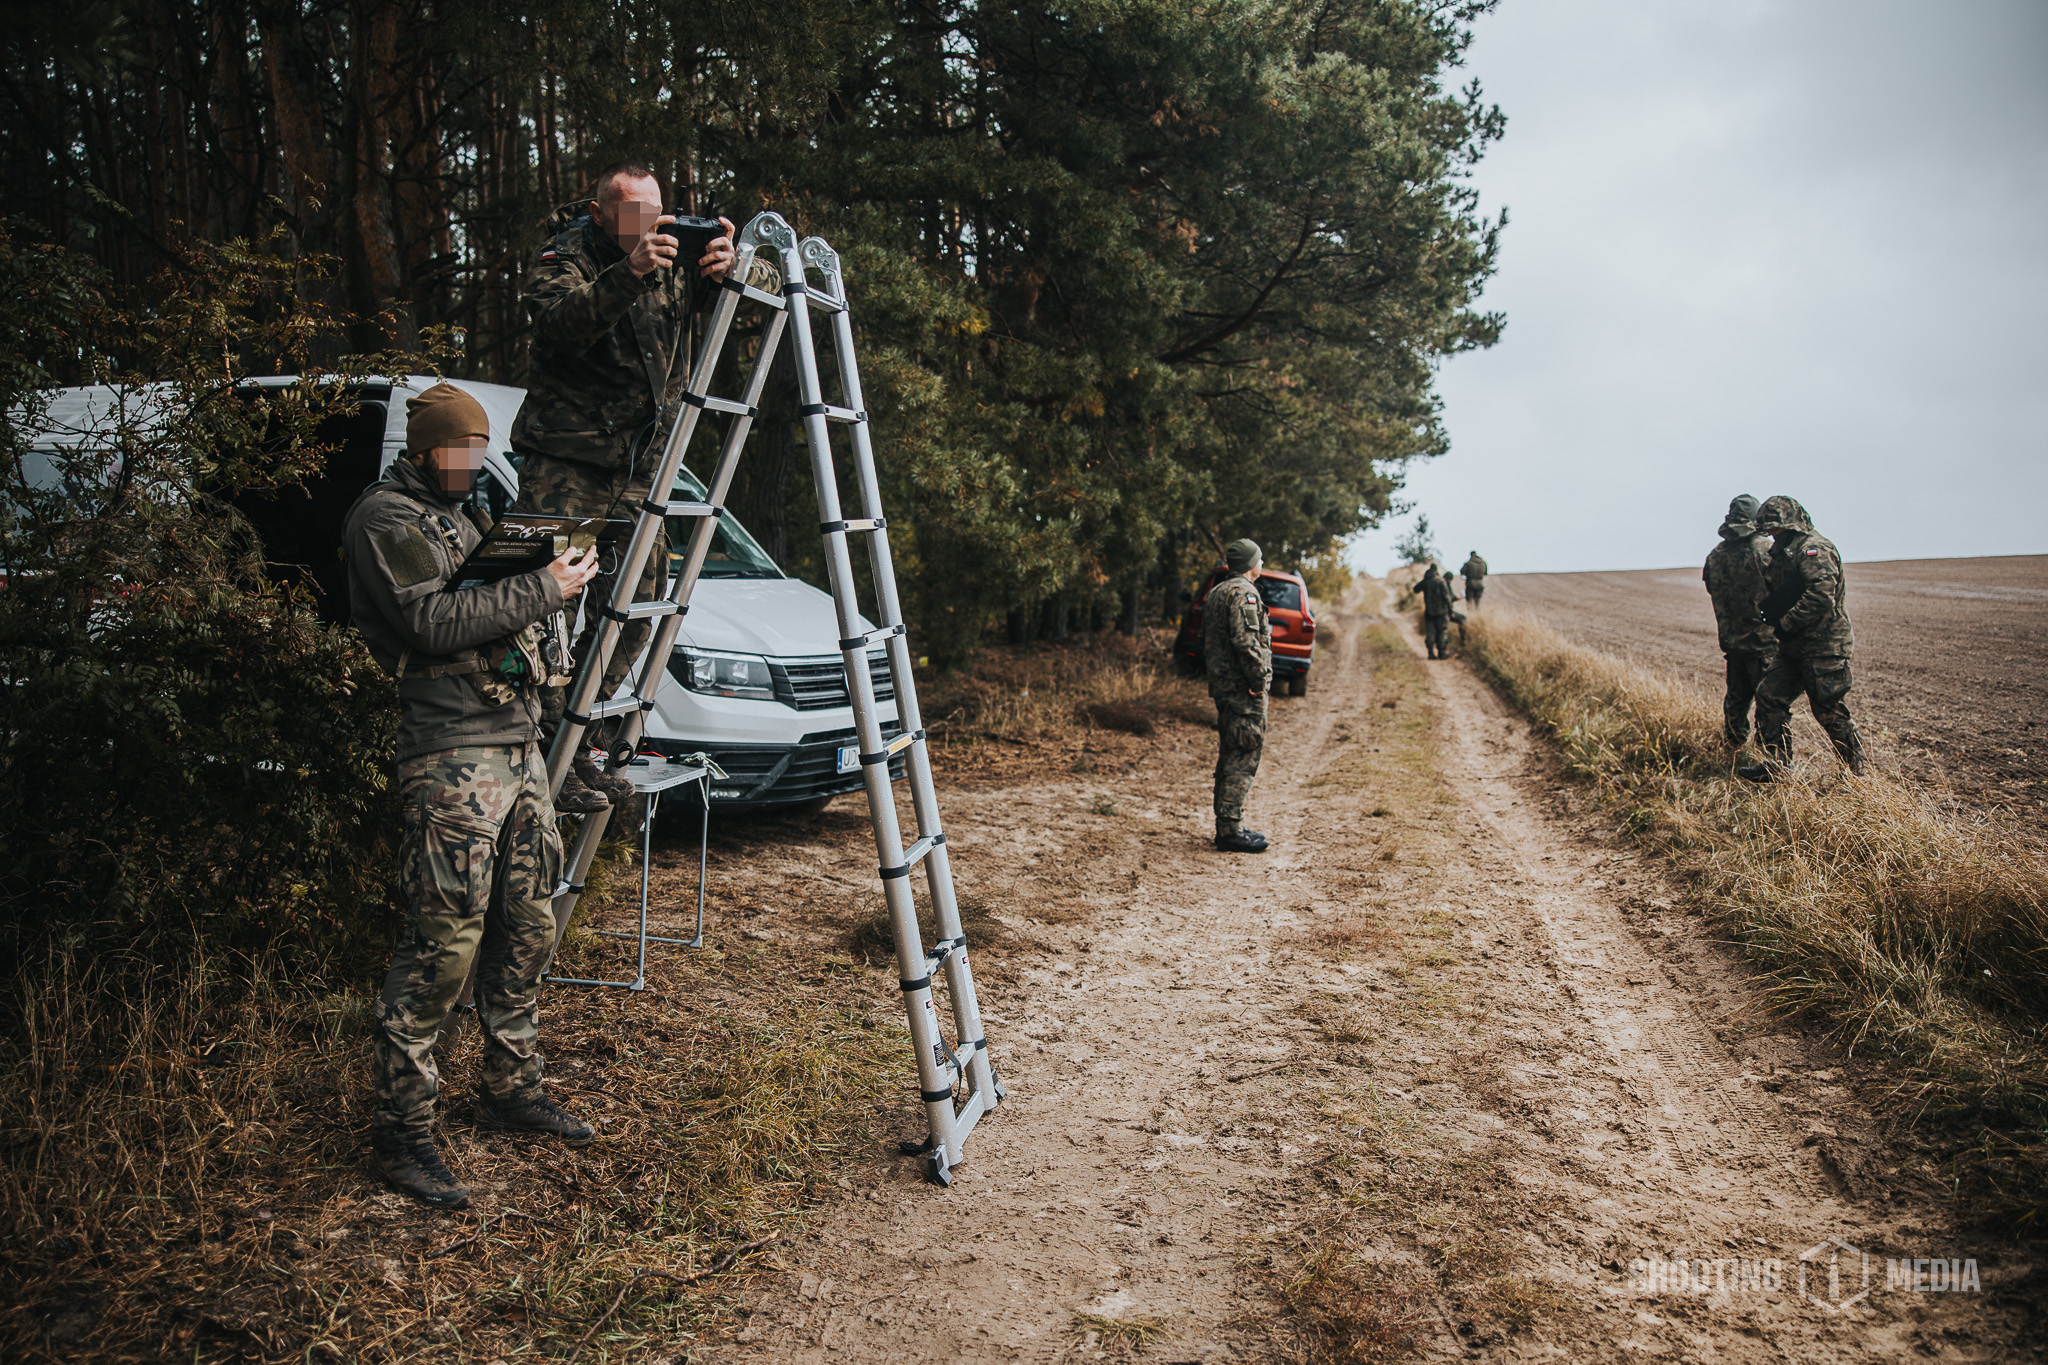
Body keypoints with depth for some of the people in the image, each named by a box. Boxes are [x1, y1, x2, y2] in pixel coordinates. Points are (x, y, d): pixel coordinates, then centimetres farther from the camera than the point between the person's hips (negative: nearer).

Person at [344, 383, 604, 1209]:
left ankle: (509, 1086, 25)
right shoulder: (385, 521, -5)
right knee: (443, 940, -9)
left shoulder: (462, 517, 23)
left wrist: (548, 571, 9)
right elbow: (436, 623, -18)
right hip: (452, 754, -9)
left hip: (519, 744, 9)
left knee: (527, 926, 11)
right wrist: (542, 589, -15)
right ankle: (400, 1131, 0)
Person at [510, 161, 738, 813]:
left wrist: (722, 272, -23)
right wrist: (627, 275, -42)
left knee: (636, 607, 4)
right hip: (565, 463, -6)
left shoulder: (670, 263, 10)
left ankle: (573, 746, 15)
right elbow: (563, 325, -26)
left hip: (639, 465, 6)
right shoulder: (563, 258, -6)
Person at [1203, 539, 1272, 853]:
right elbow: (1246, 641, -24)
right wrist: (1259, 680, -19)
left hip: (1222, 684, 10)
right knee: (1244, 757, -7)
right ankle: (1231, 830, -6)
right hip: (1243, 689, -10)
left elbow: (1207, 642, 20)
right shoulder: (1243, 592, -14)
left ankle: (1227, 825, 21)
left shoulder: (1216, 592, 18)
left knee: (1230, 756, 15)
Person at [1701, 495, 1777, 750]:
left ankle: (1734, 745, 29)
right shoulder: (1766, 549, -14)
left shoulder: (1715, 555, 3)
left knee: (1737, 695, 19)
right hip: (1763, 639, -5)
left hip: (1731, 639, 5)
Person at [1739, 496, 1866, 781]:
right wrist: (1767, 611, 4)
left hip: (1823, 647, -10)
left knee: (1831, 711, -2)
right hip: (1795, 647, 10)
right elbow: (1778, 594, 24)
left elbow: (1821, 593, -25)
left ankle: (1856, 772, 11)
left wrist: (1787, 623, -19)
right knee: (1770, 695, 6)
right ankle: (1777, 763, 13)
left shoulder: (1814, 548, -14)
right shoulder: (1785, 551, 17)